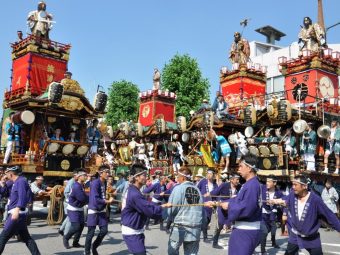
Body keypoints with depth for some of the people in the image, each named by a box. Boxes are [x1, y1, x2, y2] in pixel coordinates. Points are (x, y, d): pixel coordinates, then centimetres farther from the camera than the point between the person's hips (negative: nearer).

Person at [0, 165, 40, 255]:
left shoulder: (21, 181, -13)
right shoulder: (16, 182, 17)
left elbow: (22, 196, -26)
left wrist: (17, 209, -37)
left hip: (17, 214, -10)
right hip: (16, 213, 10)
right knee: (26, 237, 11)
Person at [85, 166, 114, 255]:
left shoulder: (105, 183, 4)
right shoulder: (95, 183, -20)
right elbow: (95, 199, -26)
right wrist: (108, 201, -20)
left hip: (102, 210, 7)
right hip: (93, 211, -7)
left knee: (104, 230, 6)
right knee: (91, 233, 0)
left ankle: (94, 247, 28)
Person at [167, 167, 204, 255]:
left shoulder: (178, 188, -8)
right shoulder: (197, 189, 5)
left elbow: (172, 208, -9)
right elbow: (201, 209, 7)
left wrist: (173, 218, 11)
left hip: (181, 226, -4)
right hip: (195, 227, 4)